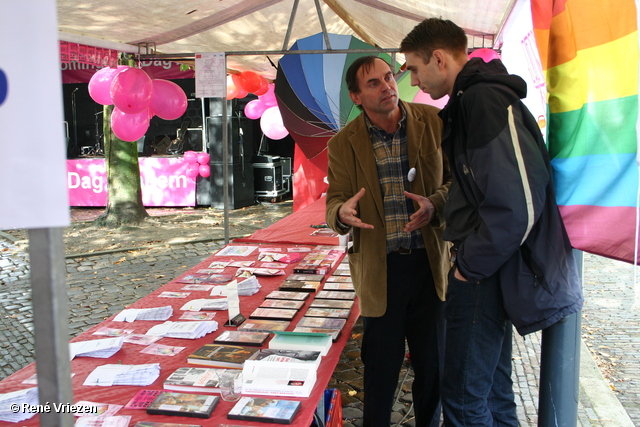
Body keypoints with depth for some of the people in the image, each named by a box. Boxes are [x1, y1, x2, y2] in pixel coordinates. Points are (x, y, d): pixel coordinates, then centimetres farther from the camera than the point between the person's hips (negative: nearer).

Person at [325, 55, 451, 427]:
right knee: (382, 364, 10)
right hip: (378, 268, -1)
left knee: (432, 361, 15)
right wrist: (343, 213, -26)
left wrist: (434, 205, -18)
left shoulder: (433, 122, -2)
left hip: (431, 262, 1)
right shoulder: (344, 144, -2)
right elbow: (334, 203, -1)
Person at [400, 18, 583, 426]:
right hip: (491, 269, 10)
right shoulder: (470, 100, 14)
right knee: (492, 388, 21)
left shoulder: (486, 100, -18)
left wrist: (471, 264, -17)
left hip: (487, 274, -10)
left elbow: (518, 204, -26)